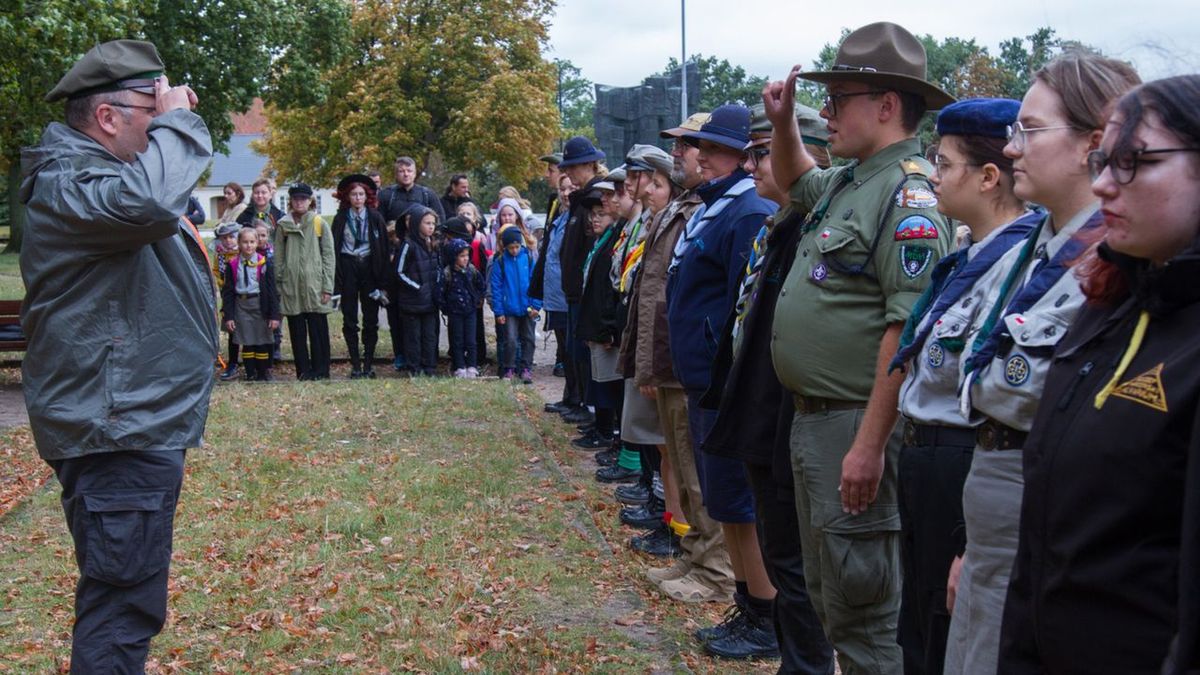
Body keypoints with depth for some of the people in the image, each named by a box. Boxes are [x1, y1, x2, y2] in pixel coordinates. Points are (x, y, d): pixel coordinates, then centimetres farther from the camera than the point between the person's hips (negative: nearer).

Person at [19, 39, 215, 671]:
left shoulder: (95, 171, 19)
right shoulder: (67, 183, -17)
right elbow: (147, 200, -35)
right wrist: (177, 121, -22)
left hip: (136, 423, 11)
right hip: (118, 430, -11)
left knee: (123, 598, 20)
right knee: (121, 608, -8)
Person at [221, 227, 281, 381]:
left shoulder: (265, 263, -4)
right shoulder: (232, 265, 1)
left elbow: (272, 290, -3)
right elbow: (227, 292, 3)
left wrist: (275, 315, -7)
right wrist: (228, 316, -3)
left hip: (260, 305, -1)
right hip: (241, 306, 1)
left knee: (262, 342, 5)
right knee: (247, 342, 6)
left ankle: (263, 374, 17)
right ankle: (250, 374, 13)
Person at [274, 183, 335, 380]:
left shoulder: (319, 224, 3)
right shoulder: (283, 225, 8)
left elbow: (329, 256, 1)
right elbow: (278, 258, 9)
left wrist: (327, 287, -4)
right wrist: (278, 286, 4)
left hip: (314, 286, -2)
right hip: (291, 287, 2)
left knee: (318, 329, 0)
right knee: (297, 331, 5)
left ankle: (321, 370, 8)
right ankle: (303, 370, 12)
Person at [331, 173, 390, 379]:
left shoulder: (375, 217, 2)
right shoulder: (340, 219, 3)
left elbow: (383, 249, 1)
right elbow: (334, 248, 0)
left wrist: (382, 282, -5)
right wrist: (336, 280, -8)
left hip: (369, 267, 0)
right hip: (347, 268, 0)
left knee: (371, 319, 2)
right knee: (349, 320, 2)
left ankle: (369, 364, 9)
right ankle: (355, 365, 8)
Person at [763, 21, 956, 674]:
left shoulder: (907, 194, -17)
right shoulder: (846, 181, 12)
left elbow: (907, 332, -24)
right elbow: (795, 182, 36)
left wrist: (869, 445, -25)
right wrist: (783, 122, 17)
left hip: (857, 425, -10)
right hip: (812, 417, 10)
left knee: (861, 602, -3)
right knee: (826, 591, 20)